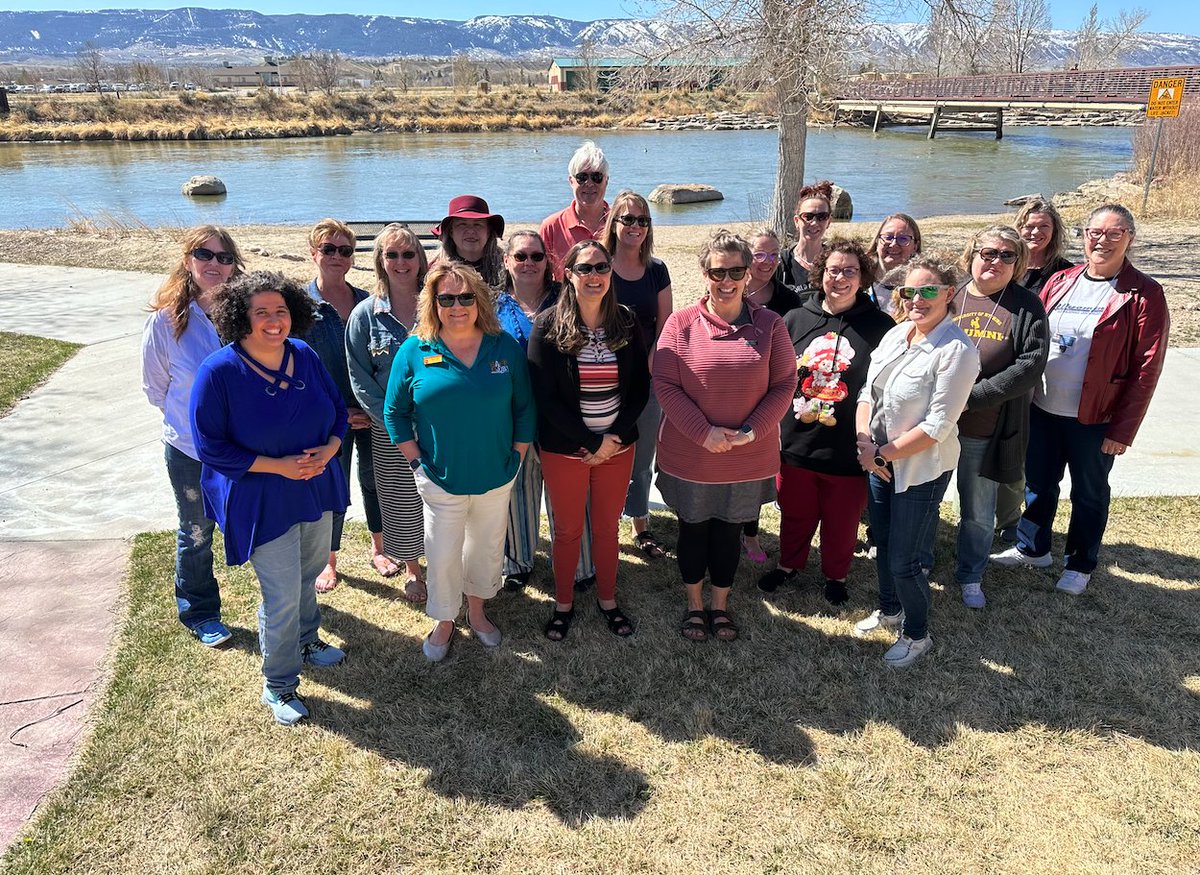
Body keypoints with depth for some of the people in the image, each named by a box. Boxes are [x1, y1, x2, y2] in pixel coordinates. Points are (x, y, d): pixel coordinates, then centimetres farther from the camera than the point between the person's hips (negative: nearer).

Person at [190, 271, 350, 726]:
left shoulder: (306, 356, -3)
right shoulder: (218, 372, -19)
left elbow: (338, 411, 7)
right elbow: (213, 449, -16)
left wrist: (327, 451, -13)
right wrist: (279, 466, -22)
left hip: (317, 489, 6)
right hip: (263, 503, -5)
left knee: (309, 575, 22)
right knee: (284, 595, 0)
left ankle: (306, 640, 50)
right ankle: (278, 685, 20)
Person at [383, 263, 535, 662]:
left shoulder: (506, 347, -5)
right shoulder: (414, 352, -9)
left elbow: (524, 408, 2)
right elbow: (395, 412, -2)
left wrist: (516, 458, -1)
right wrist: (416, 462, -6)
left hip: (496, 478, 2)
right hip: (440, 480, -2)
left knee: (487, 549, 19)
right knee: (442, 556, 10)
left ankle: (477, 611, 43)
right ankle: (444, 622, 34)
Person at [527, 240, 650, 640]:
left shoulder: (627, 322, -2)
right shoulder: (549, 326, -11)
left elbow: (640, 387, 1)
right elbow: (545, 397, -13)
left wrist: (616, 437, -11)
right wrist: (590, 444, -15)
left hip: (618, 446, 3)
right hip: (564, 450, -2)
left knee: (607, 527, 16)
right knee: (568, 530, 12)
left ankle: (607, 599, 35)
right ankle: (563, 603, 31)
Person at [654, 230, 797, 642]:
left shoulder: (769, 325, -4)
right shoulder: (681, 323, -8)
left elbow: (784, 384, -2)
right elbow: (664, 384, -10)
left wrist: (751, 431, -14)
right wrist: (703, 432, -17)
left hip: (748, 458, 1)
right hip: (689, 457, -1)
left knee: (729, 532, 17)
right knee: (693, 530, 15)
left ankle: (720, 605, 39)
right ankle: (694, 604, 38)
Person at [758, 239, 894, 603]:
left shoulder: (880, 326, -7)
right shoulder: (796, 320, 0)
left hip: (848, 450, -2)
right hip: (796, 443, 2)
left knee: (842, 521, 15)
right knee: (794, 514, 19)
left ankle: (836, 575, 38)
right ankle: (789, 564, 43)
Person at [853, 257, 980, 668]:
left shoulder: (957, 351, -19)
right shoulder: (895, 334, 2)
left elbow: (937, 426, -21)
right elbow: (868, 392, 6)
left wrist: (884, 453, -15)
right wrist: (865, 441, -9)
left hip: (921, 469, -7)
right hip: (878, 460, 7)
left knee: (903, 560, 3)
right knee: (882, 544, 21)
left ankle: (916, 634, 27)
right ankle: (889, 611, 46)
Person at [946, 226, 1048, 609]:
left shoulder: (1027, 306, -3)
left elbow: (1031, 365, -12)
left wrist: (972, 396, -20)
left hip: (987, 430, -1)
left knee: (978, 512, 14)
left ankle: (970, 576, 35)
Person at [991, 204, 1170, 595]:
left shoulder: (1144, 295, -11)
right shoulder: (1060, 282, 3)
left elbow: (1146, 369, -12)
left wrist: (1122, 429, -14)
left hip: (1094, 420, -4)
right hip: (1041, 409, 4)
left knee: (1089, 495, 13)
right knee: (1038, 483, 18)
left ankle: (1080, 564, 31)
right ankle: (1034, 548, 39)